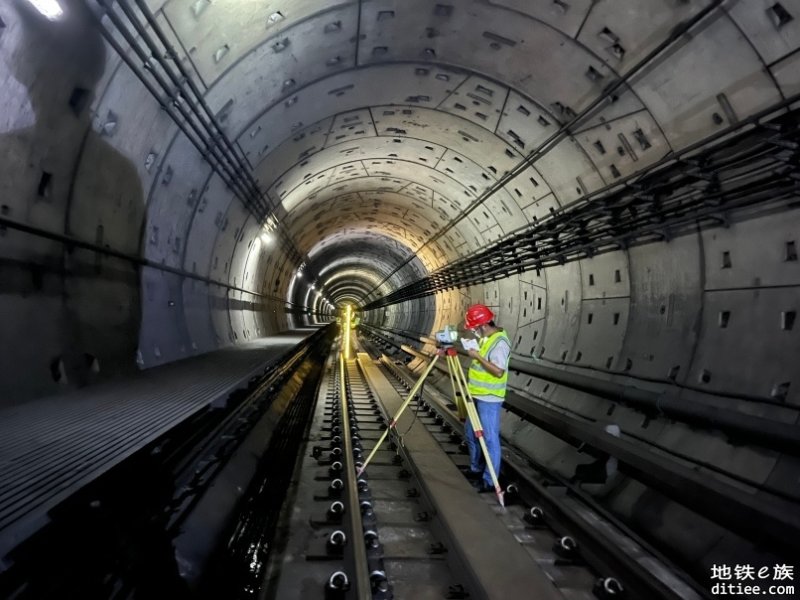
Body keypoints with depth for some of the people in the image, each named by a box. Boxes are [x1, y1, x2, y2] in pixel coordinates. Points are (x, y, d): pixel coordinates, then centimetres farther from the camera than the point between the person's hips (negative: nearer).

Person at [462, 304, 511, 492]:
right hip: (477, 395, 10)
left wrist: (478, 356, -22)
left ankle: (490, 481, 7)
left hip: (489, 399, -10)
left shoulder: (500, 342, -20)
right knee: (470, 432, 20)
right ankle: (476, 469, 36)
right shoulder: (486, 338, 9)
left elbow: (499, 371, -26)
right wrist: (474, 354, 7)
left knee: (489, 438, -2)